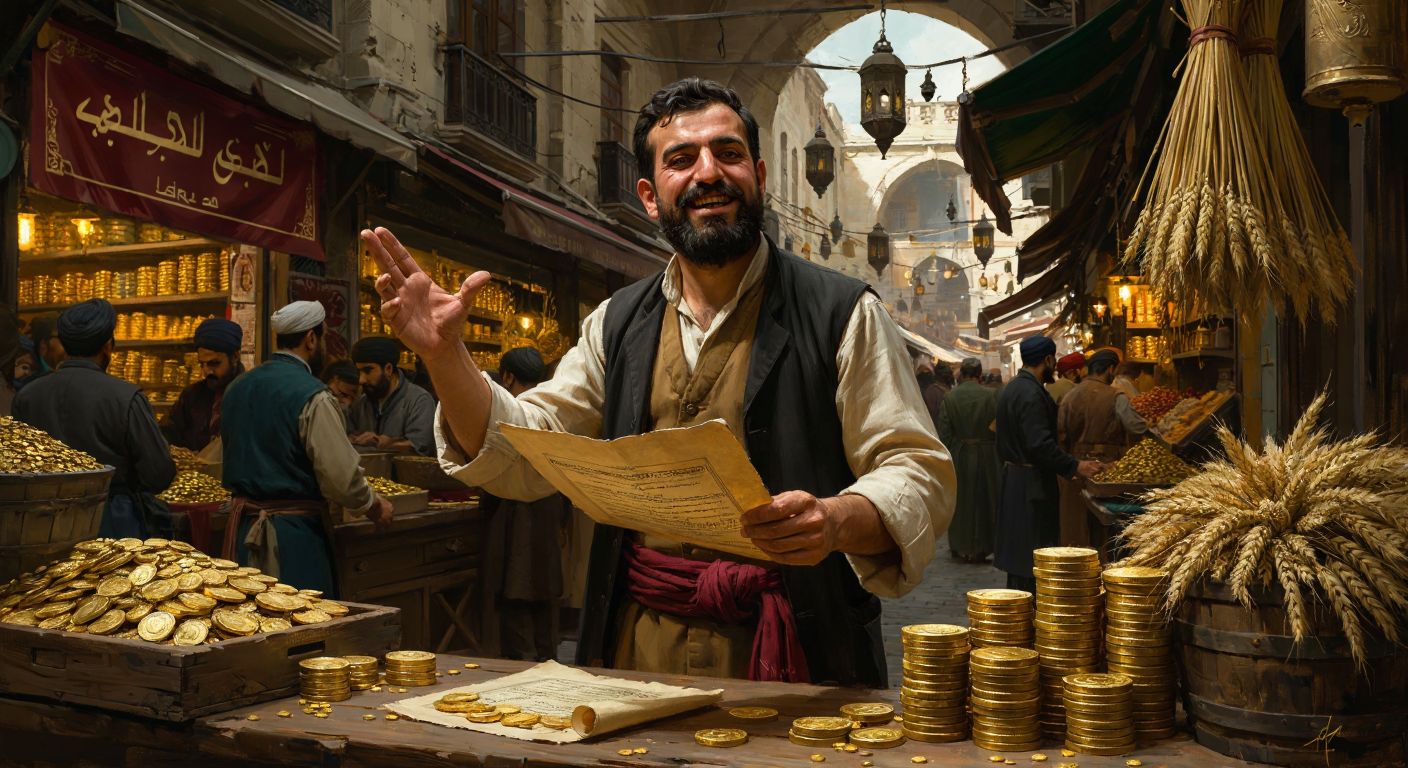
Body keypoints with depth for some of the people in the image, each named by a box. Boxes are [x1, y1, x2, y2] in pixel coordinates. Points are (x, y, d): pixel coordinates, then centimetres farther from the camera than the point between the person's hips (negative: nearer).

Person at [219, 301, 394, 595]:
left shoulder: (237, 388, 9)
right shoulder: (312, 396, -15)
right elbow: (341, 476, -17)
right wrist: (374, 507, 0)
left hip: (241, 525, 8)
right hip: (292, 532, -8)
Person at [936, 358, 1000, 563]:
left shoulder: (949, 398, -7)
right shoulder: (992, 396, -9)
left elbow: (944, 434, -6)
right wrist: (999, 457, 3)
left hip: (958, 456, 1)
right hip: (986, 457, 0)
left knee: (960, 501, 13)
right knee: (983, 501, 11)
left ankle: (960, 548, 20)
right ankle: (980, 548, 16)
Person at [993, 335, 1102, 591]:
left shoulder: (1012, 388, 14)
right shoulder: (1031, 394, -19)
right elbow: (1040, 444, -25)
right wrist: (1075, 467, -18)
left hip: (1013, 476, 11)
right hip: (1031, 484, -11)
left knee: (1018, 550, 15)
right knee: (1030, 558, -5)